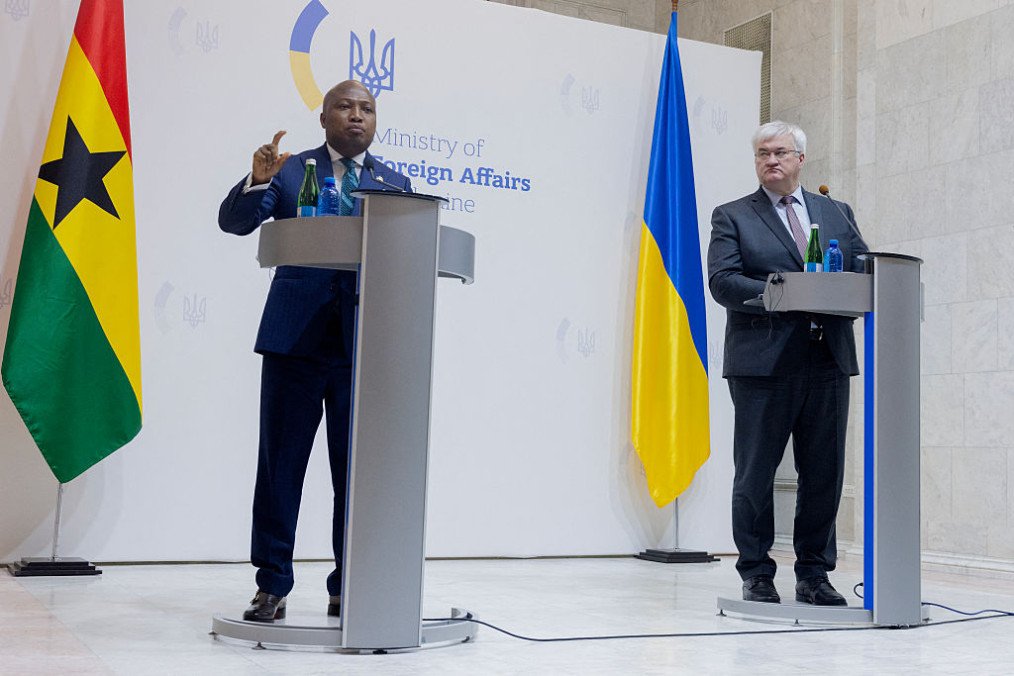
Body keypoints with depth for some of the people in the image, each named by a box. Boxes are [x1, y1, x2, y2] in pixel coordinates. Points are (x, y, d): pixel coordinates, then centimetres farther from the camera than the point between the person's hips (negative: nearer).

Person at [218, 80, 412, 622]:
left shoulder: (395, 184, 13)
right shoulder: (289, 171, 8)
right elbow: (234, 222, -2)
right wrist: (257, 181, -19)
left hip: (364, 344, 1)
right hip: (295, 338, -1)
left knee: (356, 469, 5)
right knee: (281, 464, 3)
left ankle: (348, 588, 15)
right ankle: (272, 585, 12)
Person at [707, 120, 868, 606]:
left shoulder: (837, 213, 19)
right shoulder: (732, 217, 7)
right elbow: (722, 281, -7)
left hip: (829, 362, 3)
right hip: (763, 364, -3)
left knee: (824, 473, 6)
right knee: (755, 474, 2)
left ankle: (814, 574, 18)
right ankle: (756, 575, 14)